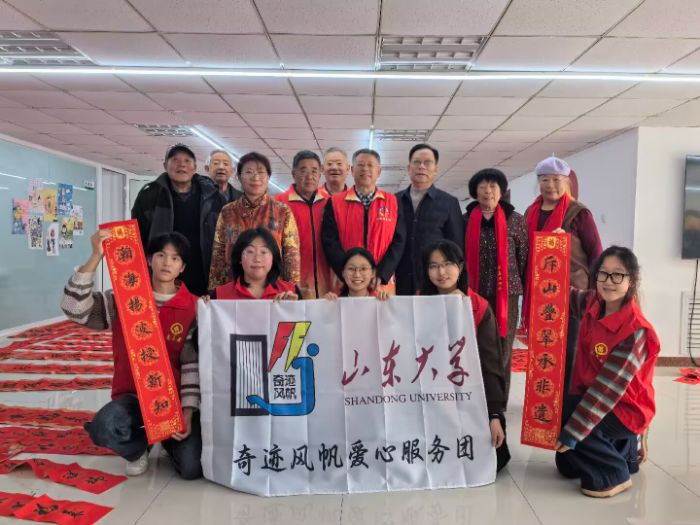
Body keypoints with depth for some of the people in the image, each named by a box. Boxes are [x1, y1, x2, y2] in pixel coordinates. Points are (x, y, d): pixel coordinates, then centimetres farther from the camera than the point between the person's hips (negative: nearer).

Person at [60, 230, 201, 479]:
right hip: (132, 393, 1)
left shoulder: (193, 308, -6)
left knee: (192, 468, -17)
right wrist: (96, 257, -24)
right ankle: (139, 448, 6)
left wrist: (187, 412, -16)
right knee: (103, 428, -33)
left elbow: (193, 363, -8)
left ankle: (169, 438, 21)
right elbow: (74, 308, -16)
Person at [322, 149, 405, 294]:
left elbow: (398, 241, 0)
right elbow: (330, 242, -3)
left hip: (383, 285, 1)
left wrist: (380, 275, -11)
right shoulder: (334, 203, 4)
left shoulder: (393, 202, 7)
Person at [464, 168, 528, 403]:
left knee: (502, 347, 6)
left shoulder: (515, 219, 3)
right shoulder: (467, 220, 5)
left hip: (506, 292, 0)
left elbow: (524, 256, 5)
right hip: (475, 293, 1)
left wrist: (524, 290, 3)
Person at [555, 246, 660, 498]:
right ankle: (620, 451, 32)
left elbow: (609, 387, -27)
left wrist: (572, 431, -27)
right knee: (566, 464, 11)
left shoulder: (636, 331, -26)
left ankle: (614, 474, -4)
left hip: (625, 409, -7)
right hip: (591, 397, 7)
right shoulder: (592, 303, -7)